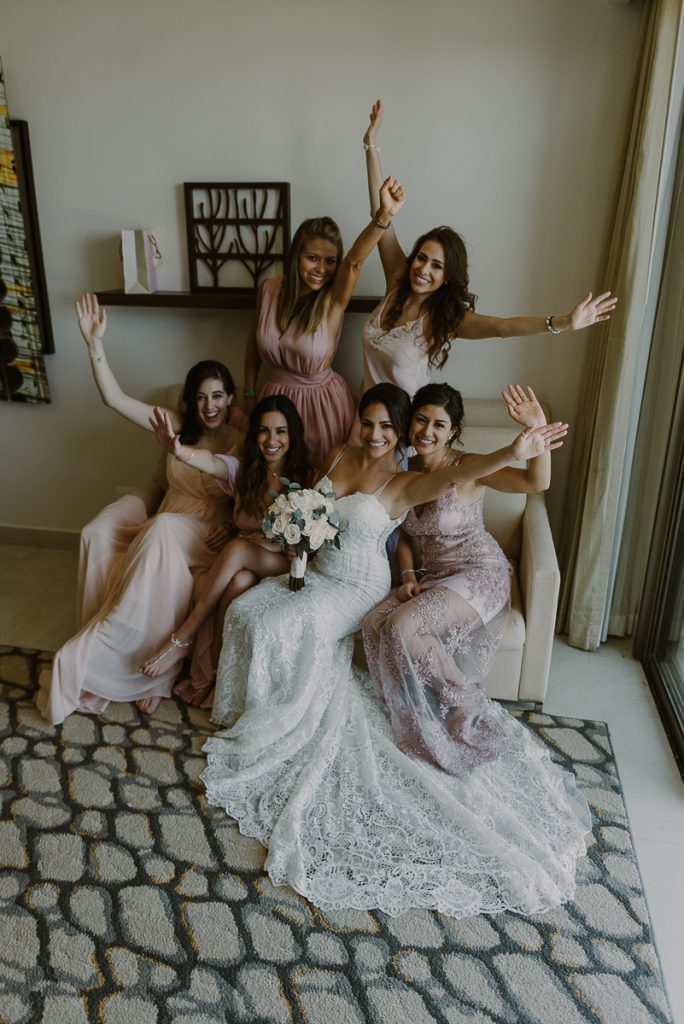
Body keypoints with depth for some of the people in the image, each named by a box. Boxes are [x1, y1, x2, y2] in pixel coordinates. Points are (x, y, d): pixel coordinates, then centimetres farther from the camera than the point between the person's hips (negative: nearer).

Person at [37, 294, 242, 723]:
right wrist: (95, 342, -12)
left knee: (162, 529, -36)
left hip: (208, 537, -3)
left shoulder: (243, 442, 0)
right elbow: (115, 398, -1)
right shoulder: (176, 426, 7)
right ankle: (154, 672, -25)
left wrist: (232, 524, -14)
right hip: (163, 534, 3)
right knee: (162, 568, -35)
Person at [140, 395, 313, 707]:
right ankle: (206, 673, -19)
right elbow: (210, 462, -23)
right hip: (246, 565, 2)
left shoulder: (304, 476, -3)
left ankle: (182, 638, -23)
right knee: (238, 581, -34)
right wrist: (178, 450, -45)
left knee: (238, 548, -32)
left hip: (283, 566, -2)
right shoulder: (243, 470, 1)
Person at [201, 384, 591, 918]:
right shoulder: (340, 456, 4)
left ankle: (275, 733, -1)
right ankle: (255, 712, 10)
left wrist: (512, 453, -54)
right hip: (316, 569, 7)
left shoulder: (403, 483, -15)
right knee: (246, 611, -10)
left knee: (281, 629, -25)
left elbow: (454, 474, -36)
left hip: (358, 587, -7)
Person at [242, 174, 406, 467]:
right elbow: (254, 341, 6)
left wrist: (384, 216, -56)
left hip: (321, 402, -3)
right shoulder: (270, 289, -8)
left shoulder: (334, 300, -18)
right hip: (276, 397, 3)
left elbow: (355, 260, -38)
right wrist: (249, 393, 11)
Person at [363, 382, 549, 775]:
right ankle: (426, 713, -1)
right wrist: (408, 576, -3)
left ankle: (467, 706, -4)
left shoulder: (468, 468, -15)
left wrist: (538, 429, -45)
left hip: (477, 574, -6)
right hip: (428, 576, 6)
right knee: (374, 624, -19)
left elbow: (537, 481, -30)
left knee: (403, 626, -27)